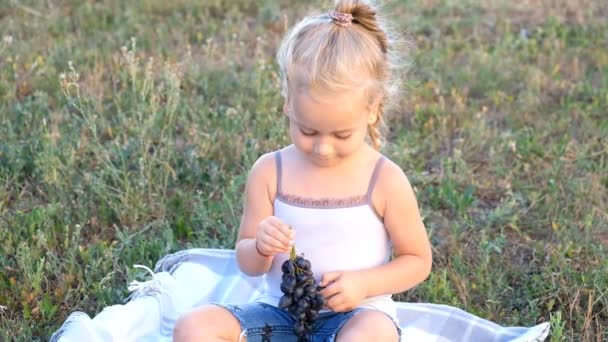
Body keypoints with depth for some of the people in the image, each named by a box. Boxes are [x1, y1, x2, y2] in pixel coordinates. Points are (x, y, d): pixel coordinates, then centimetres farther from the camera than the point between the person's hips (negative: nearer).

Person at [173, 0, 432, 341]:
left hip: (356, 314, -3)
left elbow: (418, 261, 2)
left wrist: (364, 283, -16)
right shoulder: (270, 172, -3)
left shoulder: (385, 180, -8)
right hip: (282, 312, 3)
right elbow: (247, 263, 4)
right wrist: (261, 248, -21)